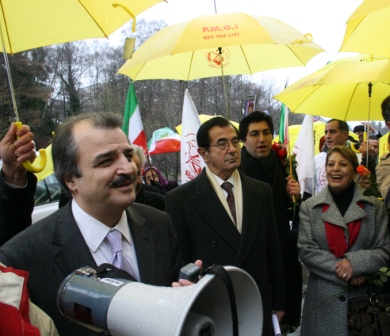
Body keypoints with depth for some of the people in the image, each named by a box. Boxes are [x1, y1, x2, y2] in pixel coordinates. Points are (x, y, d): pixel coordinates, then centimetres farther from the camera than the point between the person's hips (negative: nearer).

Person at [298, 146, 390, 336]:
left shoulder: (374, 207, 3)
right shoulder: (309, 207, 1)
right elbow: (306, 250, -5)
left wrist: (355, 263, -18)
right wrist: (343, 271, -15)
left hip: (364, 296, 1)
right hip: (324, 298, 0)